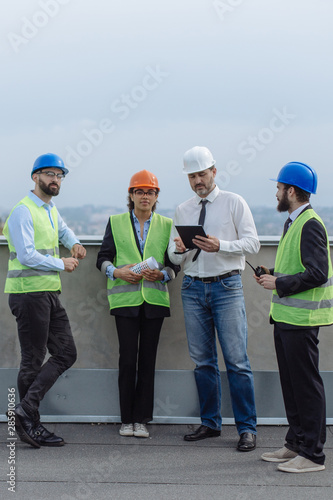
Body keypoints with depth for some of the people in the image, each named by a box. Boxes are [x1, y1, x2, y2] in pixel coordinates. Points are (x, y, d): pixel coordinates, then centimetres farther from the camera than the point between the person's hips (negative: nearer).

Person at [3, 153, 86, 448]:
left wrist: (74, 243, 18)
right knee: (33, 361, -5)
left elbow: (63, 230, 40)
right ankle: (29, 421, 3)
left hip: (49, 295, 9)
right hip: (29, 294, -9)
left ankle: (27, 410, 4)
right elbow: (27, 255, -19)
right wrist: (62, 264, -9)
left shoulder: (50, 209, 17)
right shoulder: (23, 211, -11)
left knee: (66, 354, 4)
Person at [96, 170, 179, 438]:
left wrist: (162, 274, -10)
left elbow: (174, 263, 11)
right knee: (127, 358, -4)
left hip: (155, 299, 1)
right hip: (125, 299, -1)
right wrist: (117, 272, -12)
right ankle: (127, 419, 6)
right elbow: (103, 258, 8)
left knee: (148, 358, 2)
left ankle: (141, 419, 8)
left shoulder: (167, 225, 11)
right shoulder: (116, 222, 9)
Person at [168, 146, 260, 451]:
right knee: (202, 361, 8)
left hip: (226, 286, -4)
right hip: (193, 288, 4)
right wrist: (179, 249, -11)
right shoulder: (182, 211, 14)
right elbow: (173, 257, 13)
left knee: (237, 360, -6)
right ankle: (210, 423, 18)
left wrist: (220, 245, -21)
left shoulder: (234, 203, 2)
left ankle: (247, 428, 0)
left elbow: (252, 243, -5)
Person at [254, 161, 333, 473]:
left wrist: (279, 284, -16)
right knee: (291, 383, 15)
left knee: (306, 385, -5)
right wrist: (273, 274, 10)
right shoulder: (293, 222, 16)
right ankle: (296, 444, 26)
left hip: (301, 318, -10)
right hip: (286, 315, 10)